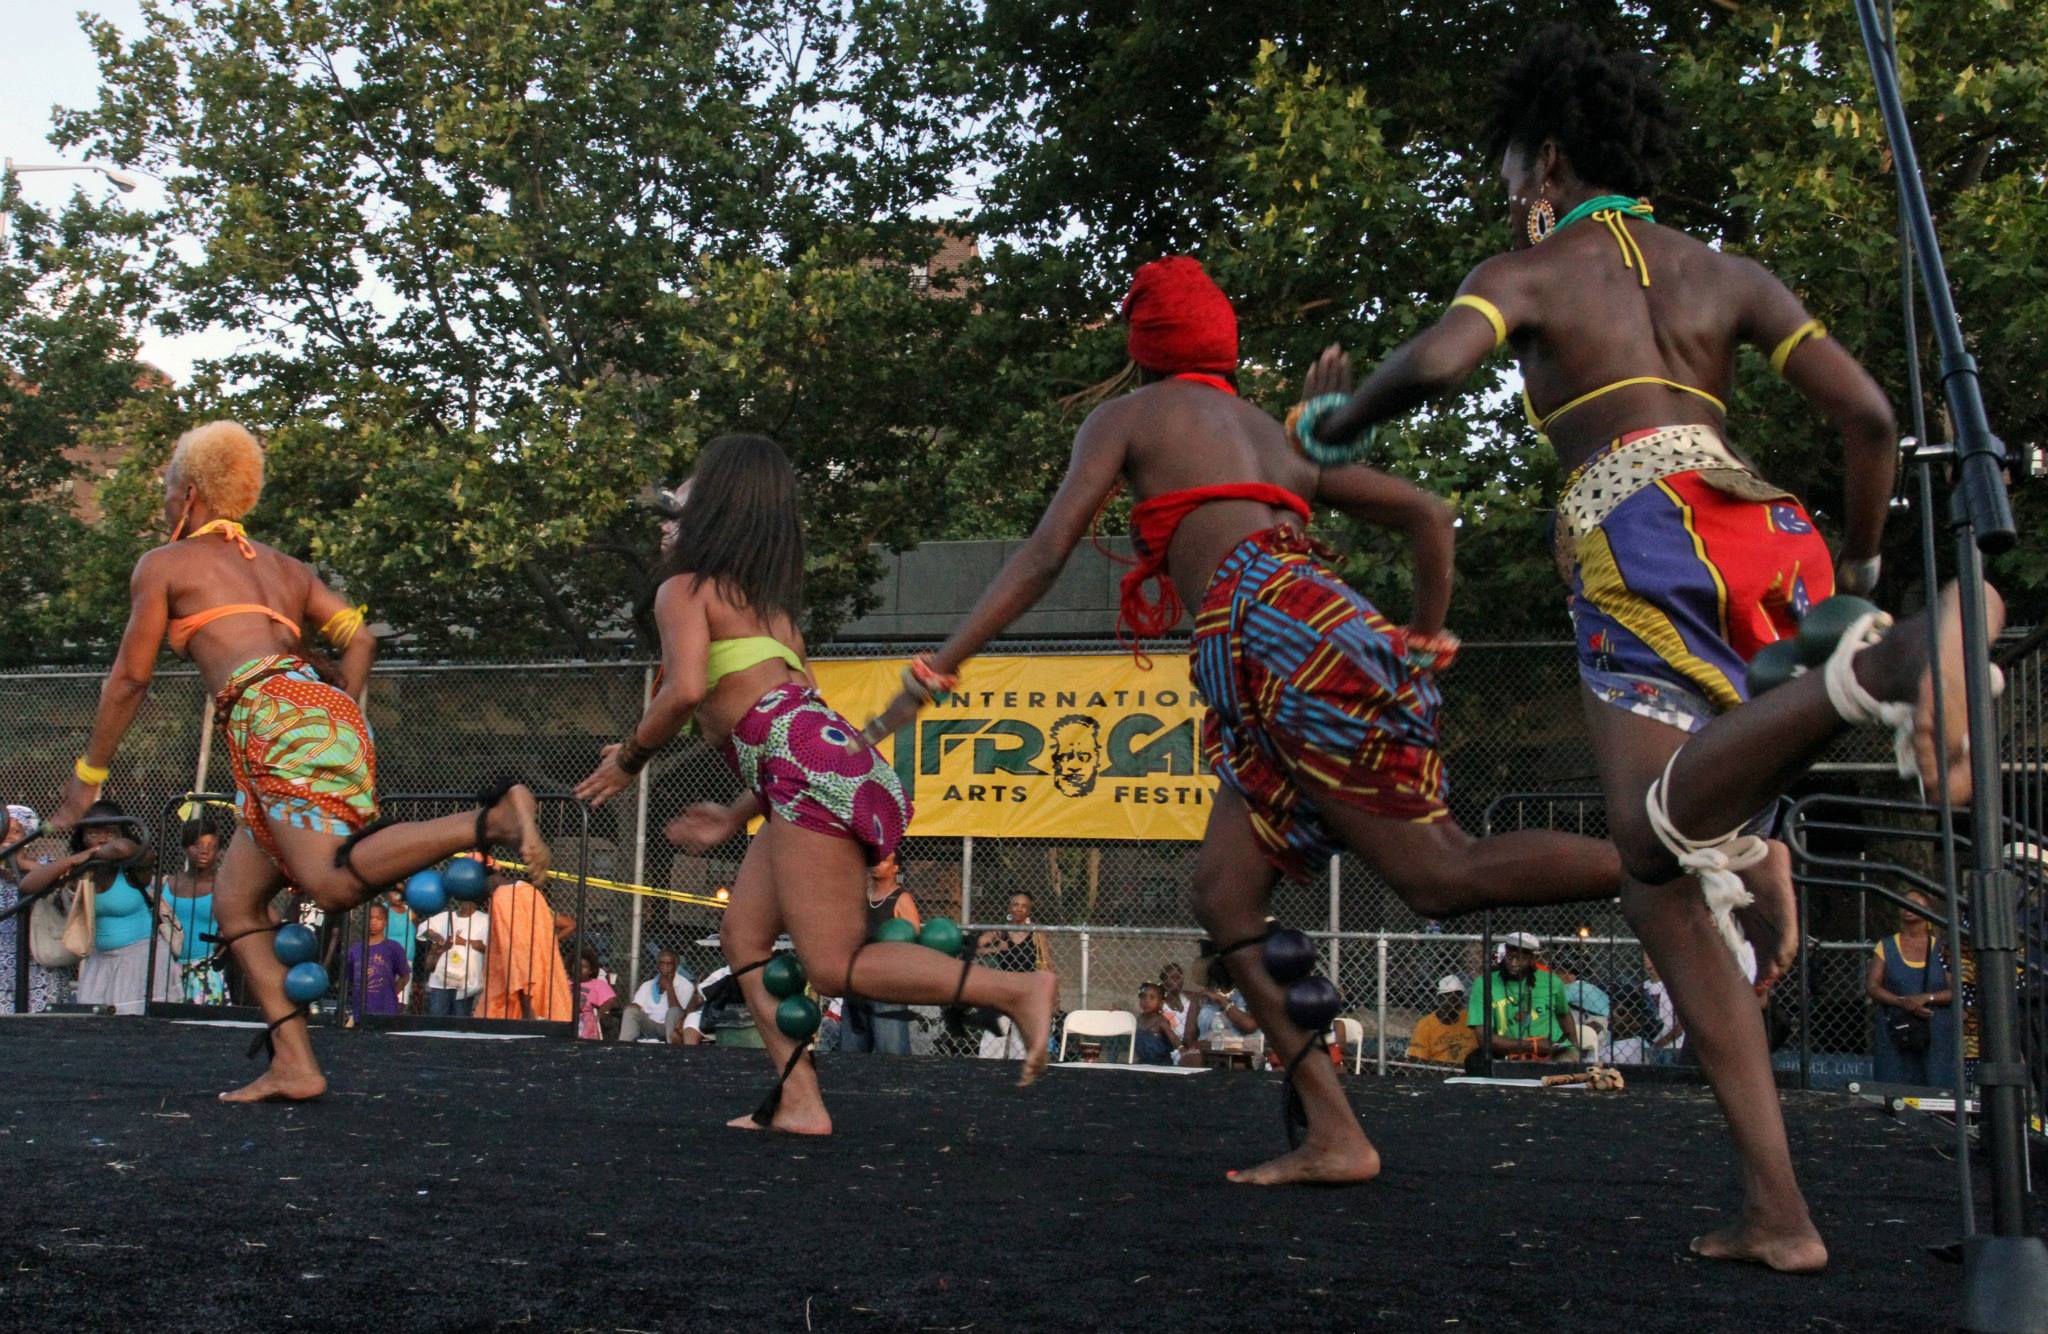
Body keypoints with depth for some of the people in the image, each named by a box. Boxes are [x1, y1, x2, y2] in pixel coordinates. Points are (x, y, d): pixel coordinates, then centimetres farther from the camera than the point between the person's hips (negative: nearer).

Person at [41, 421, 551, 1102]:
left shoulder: (163, 564, 14)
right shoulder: (281, 564, 29)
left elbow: (130, 679, 14)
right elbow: (359, 638, 19)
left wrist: (87, 778, 22)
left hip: (276, 712, -8)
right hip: (335, 717, 8)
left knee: (335, 883, -24)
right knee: (234, 901, 11)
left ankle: (493, 817, -40)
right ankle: (293, 1065, 0)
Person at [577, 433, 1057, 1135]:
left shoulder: (685, 588, 5)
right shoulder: (770, 603, 29)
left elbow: (687, 687, -14)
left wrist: (629, 758, 3)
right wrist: (735, 817, 31)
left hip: (808, 764, -9)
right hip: (832, 755, 9)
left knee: (835, 966, -10)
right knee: (743, 933, 12)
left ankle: (1017, 989, -19)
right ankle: (798, 1102, 3)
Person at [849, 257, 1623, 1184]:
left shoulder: (1126, 417, 15)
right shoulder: (1280, 440, 31)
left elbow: (1042, 556, 4)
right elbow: (1427, 516, 25)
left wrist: (932, 676, 5)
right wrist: (1424, 648, 34)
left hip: (1275, 625, -7)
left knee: (1441, 877, -13)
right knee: (1222, 894, 6)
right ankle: (1334, 1136, -4)